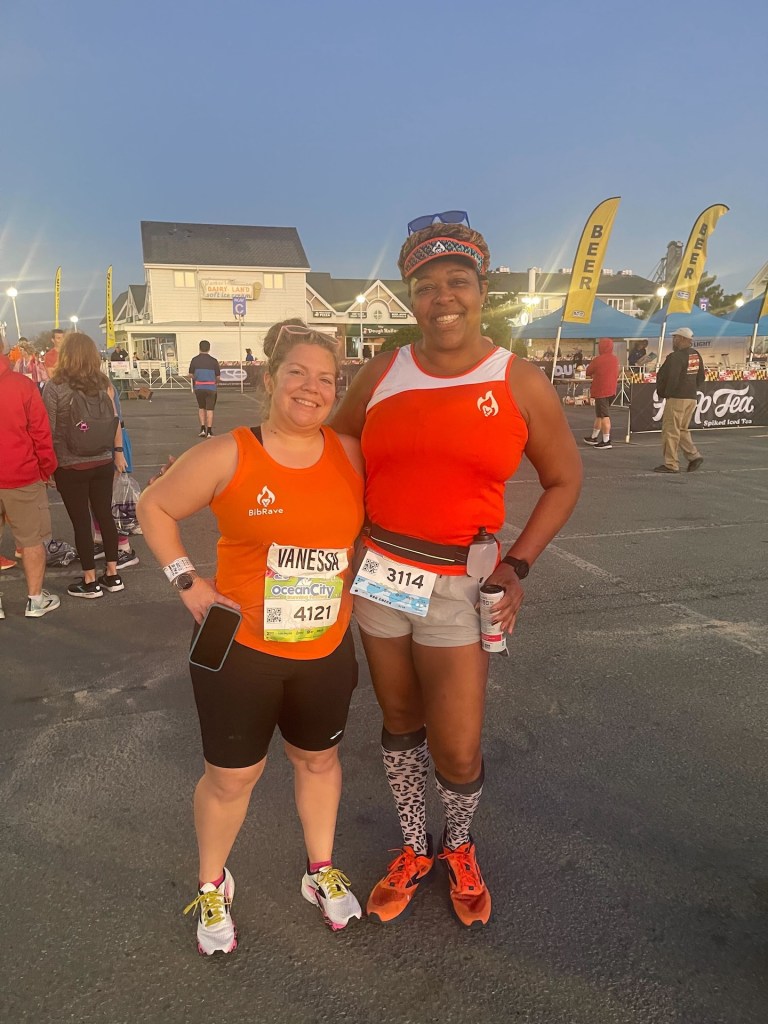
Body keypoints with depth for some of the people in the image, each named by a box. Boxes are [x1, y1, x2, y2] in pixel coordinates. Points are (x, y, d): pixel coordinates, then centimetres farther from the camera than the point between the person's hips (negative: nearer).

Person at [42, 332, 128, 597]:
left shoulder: (54, 387, -11)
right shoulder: (104, 383, -1)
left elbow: (48, 430, -8)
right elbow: (115, 421, 4)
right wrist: (118, 452, 15)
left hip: (70, 466, -4)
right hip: (102, 463, 4)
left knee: (81, 522, 5)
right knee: (105, 515, 13)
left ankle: (90, 582, 15)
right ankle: (113, 575, 21)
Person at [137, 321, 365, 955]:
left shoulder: (351, 454, -4)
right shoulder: (227, 456, -14)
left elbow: (370, 525, 13)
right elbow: (154, 507, -2)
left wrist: (349, 586, 3)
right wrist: (187, 581, -10)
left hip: (326, 650, 4)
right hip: (239, 648, -3)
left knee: (319, 760, 22)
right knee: (231, 777, 13)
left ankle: (321, 870, 48)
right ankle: (212, 886, 42)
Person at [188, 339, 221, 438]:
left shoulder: (195, 360, -1)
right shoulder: (214, 361, -3)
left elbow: (191, 374, 1)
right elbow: (218, 376, 0)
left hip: (198, 388, 1)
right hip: (211, 388, -1)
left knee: (201, 407, 17)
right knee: (210, 409, 2)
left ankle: (203, 429, 9)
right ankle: (209, 431, 1)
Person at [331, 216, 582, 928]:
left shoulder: (520, 383, -4)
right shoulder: (381, 376, 1)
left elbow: (564, 479, 5)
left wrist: (516, 565, -5)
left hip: (458, 584, -2)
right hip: (376, 571, 3)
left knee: (458, 754, 3)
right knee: (400, 724, 17)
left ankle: (459, 850, 38)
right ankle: (412, 852, 42)